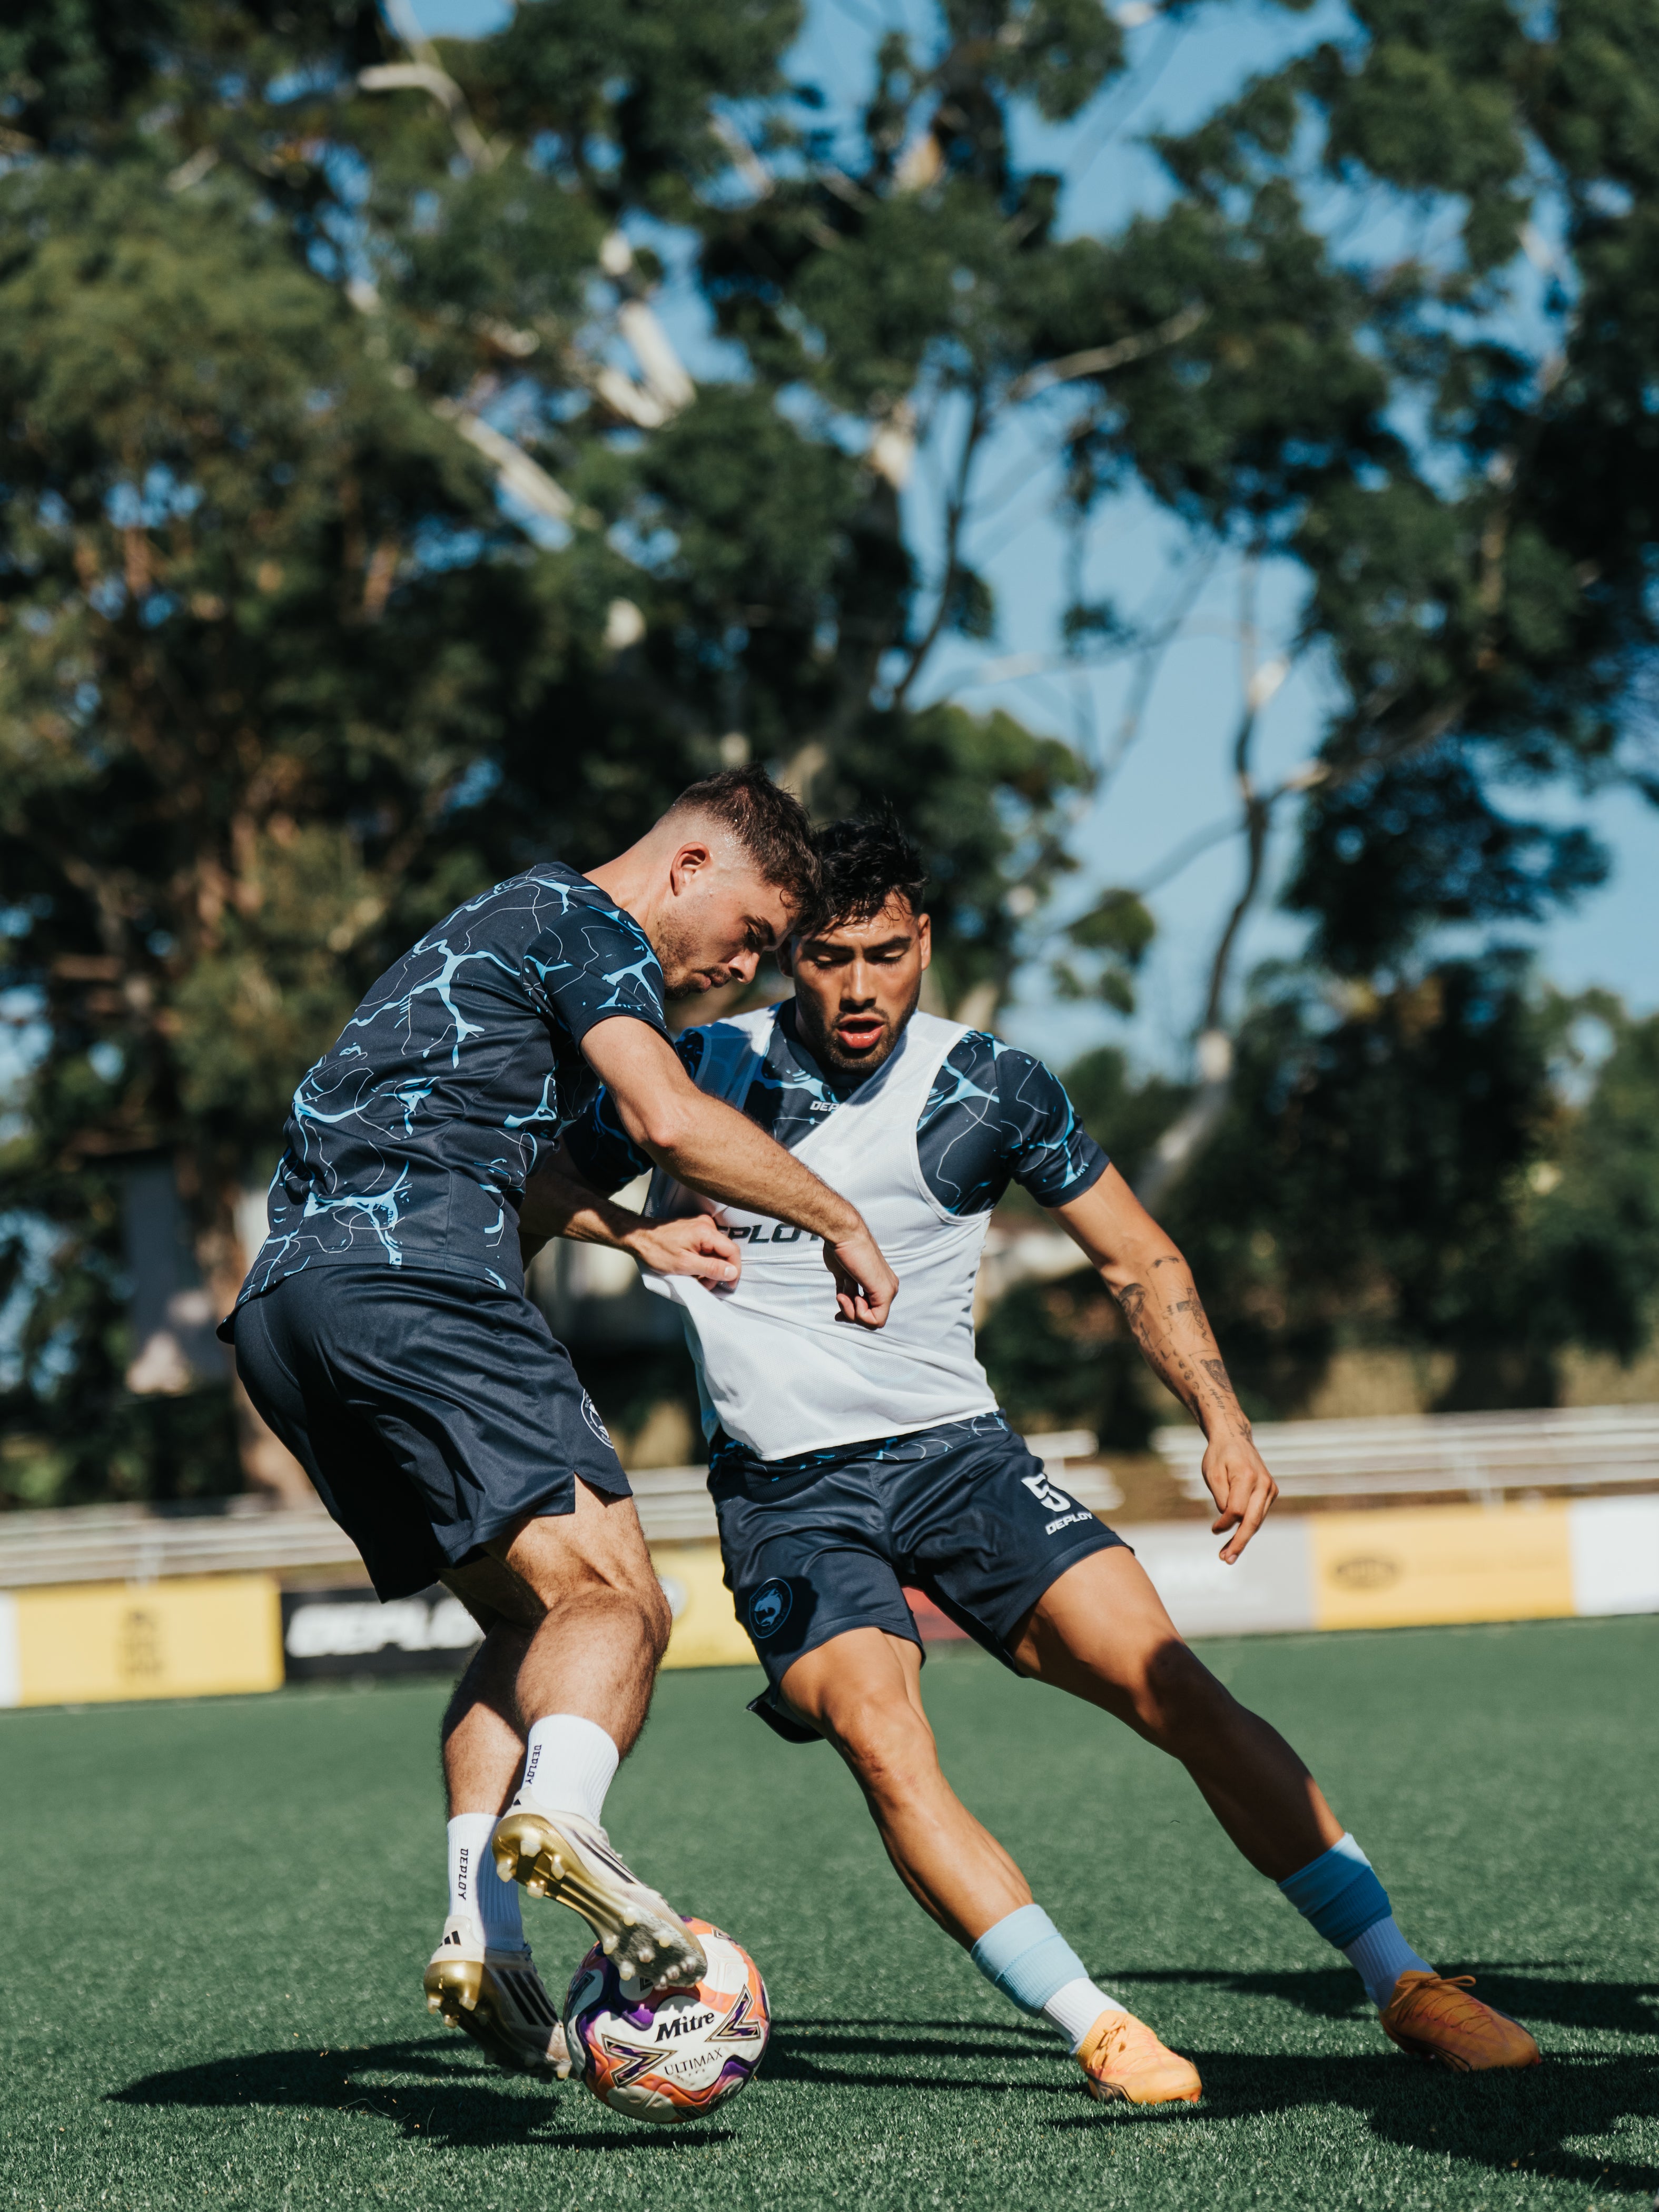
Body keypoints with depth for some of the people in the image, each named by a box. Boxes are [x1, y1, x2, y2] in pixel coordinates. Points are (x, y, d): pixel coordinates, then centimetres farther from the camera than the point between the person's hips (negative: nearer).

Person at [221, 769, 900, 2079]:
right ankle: (558, 1820, -44)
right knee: (615, 1597, -17)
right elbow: (670, 1119, -12)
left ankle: (481, 1933, -5)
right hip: (413, 1278, -10)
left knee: (528, 1622, 12)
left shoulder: (504, 924, 34)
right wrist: (838, 1220, 0)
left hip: (283, 1306, 10)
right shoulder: (588, 924, 4)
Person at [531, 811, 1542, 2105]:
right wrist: (634, 1230, -13)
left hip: (957, 1451, 1)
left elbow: (1140, 1264, 9)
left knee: (1177, 1691, -15)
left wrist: (1223, 1423, -6)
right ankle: (1097, 2029, -29)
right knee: (883, 1744, -28)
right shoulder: (700, 1071, -2)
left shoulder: (989, 1089, 0)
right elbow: (538, 1186, 9)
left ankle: (1407, 1989, -9)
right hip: (786, 1496, -1)